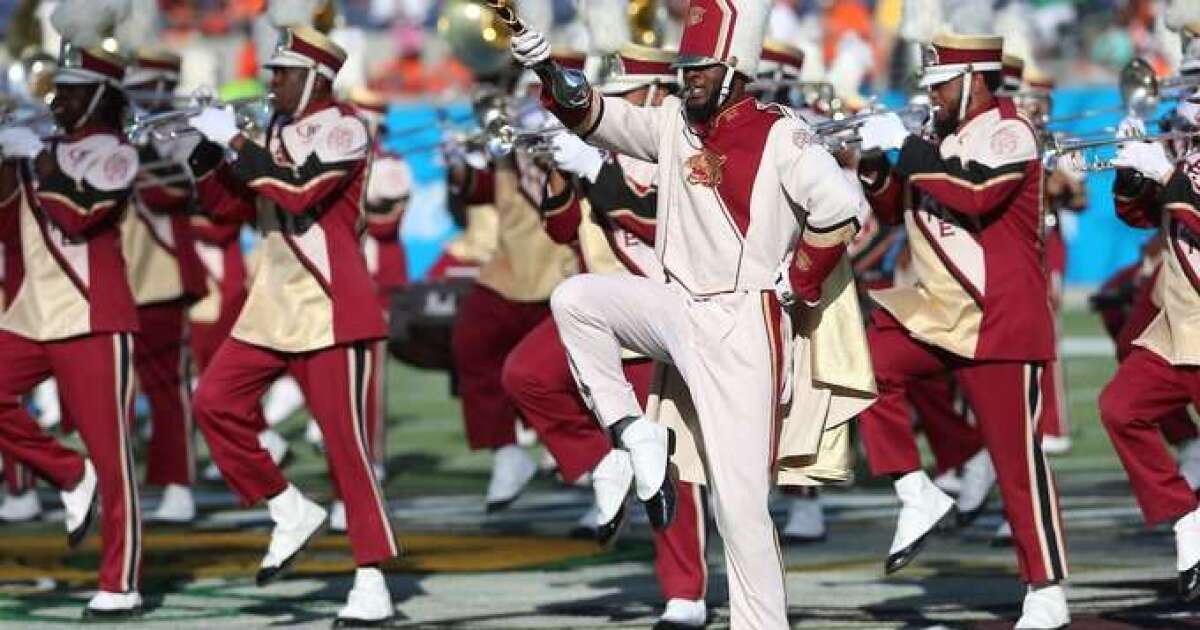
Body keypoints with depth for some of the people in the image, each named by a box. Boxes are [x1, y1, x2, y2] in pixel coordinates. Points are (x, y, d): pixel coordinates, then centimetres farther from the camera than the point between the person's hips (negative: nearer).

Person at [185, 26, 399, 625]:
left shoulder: (342, 128, -9)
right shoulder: (277, 130, 14)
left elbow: (300, 191, -24)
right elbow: (233, 204, 17)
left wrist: (234, 140, -18)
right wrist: (205, 150, 2)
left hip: (330, 306, -8)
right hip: (273, 305, 8)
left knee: (345, 441, -8)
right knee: (215, 402, 1)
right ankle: (290, 512, 15)